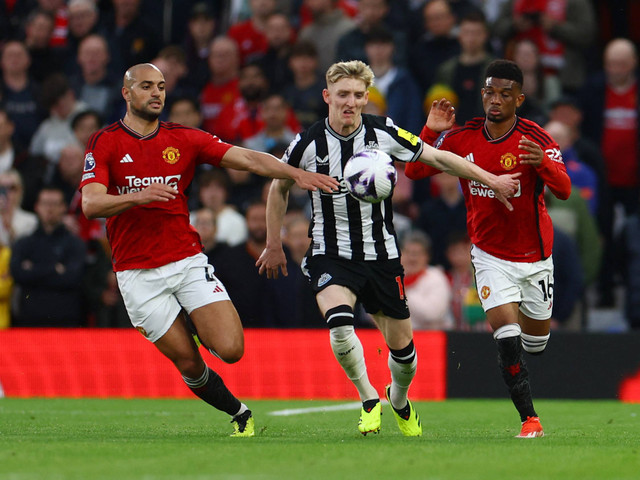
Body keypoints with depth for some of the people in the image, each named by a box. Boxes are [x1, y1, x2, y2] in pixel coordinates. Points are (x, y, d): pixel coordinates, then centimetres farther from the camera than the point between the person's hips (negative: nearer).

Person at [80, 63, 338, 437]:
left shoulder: (183, 139, 5)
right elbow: (91, 205, -14)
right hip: (139, 275, -2)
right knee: (189, 364, -3)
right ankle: (239, 414, 22)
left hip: (188, 261, 2)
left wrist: (298, 174, -17)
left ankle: (198, 326, 20)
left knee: (231, 349, -13)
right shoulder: (105, 143, -2)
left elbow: (248, 159, -2)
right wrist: (139, 196, -31)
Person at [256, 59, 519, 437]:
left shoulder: (384, 133, -8)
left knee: (401, 343, 5)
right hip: (331, 253, -2)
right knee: (339, 321, -29)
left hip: (381, 253, 2)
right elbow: (280, 186, 10)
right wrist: (274, 244, 12)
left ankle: (399, 401, 38)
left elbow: (437, 158, 2)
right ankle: (369, 400, -8)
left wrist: (491, 180, 1)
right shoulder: (309, 143, -8)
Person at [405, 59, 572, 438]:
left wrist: (543, 162, -46)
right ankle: (530, 418, -8)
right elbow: (415, 171, -1)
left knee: (536, 342, 15)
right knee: (507, 337, -17)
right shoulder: (462, 139, -5)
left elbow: (564, 190, -25)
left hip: (534, 256, 0)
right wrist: (431, 132, -17)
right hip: (490, 256, 0)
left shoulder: (536, 139, -14)